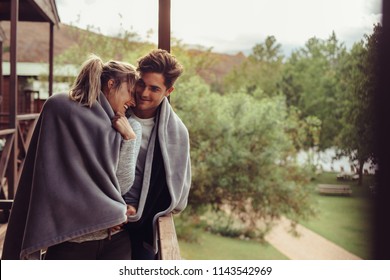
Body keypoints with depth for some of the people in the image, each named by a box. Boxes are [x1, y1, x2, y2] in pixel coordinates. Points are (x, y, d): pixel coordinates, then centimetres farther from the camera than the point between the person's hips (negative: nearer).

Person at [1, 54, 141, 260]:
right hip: (70, 240, -4)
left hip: (115, 241, 4)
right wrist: (104, 212, -7)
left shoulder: (117, 130, 12)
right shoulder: (60, 109, 0)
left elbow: (122, 185, 3)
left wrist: (130, 138, -4)